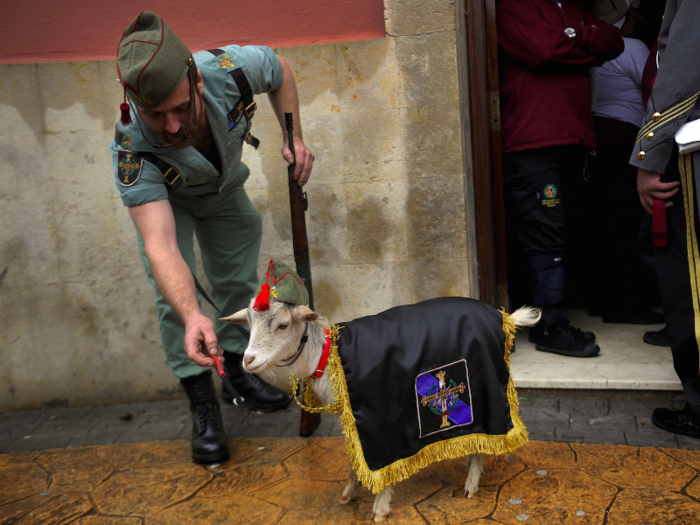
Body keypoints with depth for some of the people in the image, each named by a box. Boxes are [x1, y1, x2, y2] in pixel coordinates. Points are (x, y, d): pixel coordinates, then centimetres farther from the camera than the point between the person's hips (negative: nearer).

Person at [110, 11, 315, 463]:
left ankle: (239, 371, 30)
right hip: (161, 196, -3)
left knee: (238, 278, 9)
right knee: (175, 294, -16)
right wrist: (192, 317, -68)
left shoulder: (230, 69, -39)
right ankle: (202, 403, -1)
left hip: (223, 186, 3)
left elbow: (280, 71, -14)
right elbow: (160, 245, -54)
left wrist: (295, 138, -18)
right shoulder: (133, 154, -45)